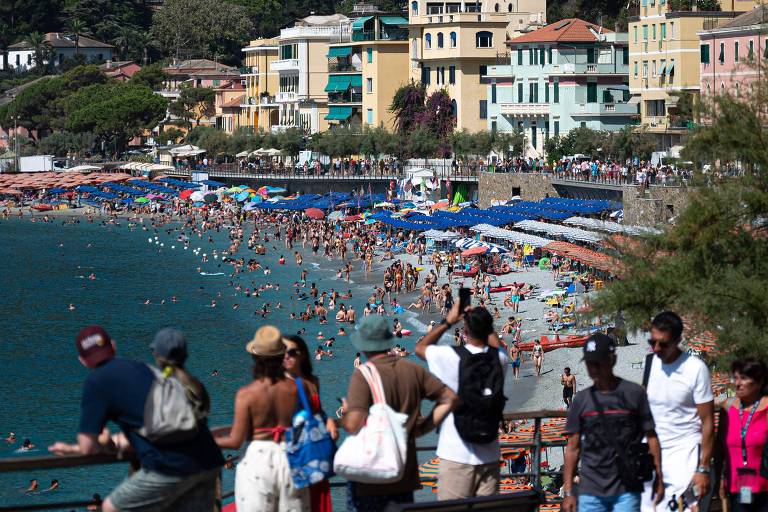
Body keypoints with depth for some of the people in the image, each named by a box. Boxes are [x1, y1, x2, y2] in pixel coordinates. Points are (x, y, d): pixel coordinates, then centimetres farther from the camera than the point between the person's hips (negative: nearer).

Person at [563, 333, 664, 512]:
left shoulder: (634, 393, 0)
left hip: (627, 490, -2)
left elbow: (651, 437, 2)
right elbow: (573, 448, 10)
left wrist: (658, 477, -4)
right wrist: (568, 492, 6)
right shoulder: (581, 400, 8)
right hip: (590, 491, 2)